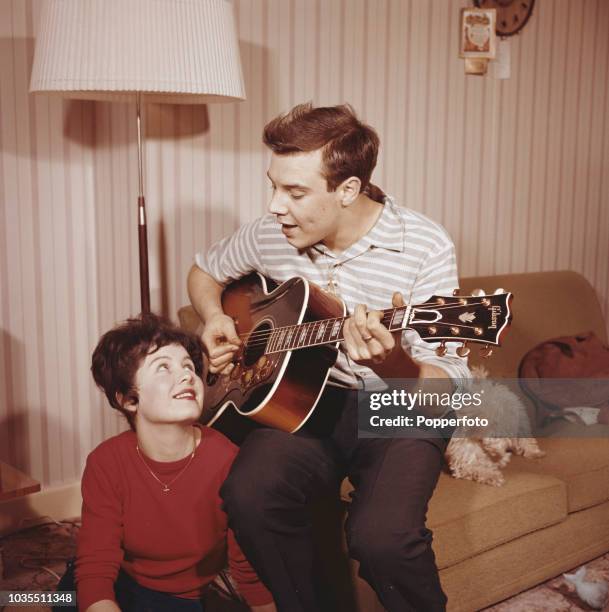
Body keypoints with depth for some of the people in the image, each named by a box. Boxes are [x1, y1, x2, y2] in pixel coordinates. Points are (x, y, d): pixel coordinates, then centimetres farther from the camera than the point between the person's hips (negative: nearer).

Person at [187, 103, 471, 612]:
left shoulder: (424, 247, -15)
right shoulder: (270, 235, -2)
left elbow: (446, 387, -18)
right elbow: (206, 271, 20)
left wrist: (389, 362, -40)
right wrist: (214, 319, -2)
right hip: (303, 400, 4)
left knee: (382, 535, -30)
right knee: (249, 492, -27)